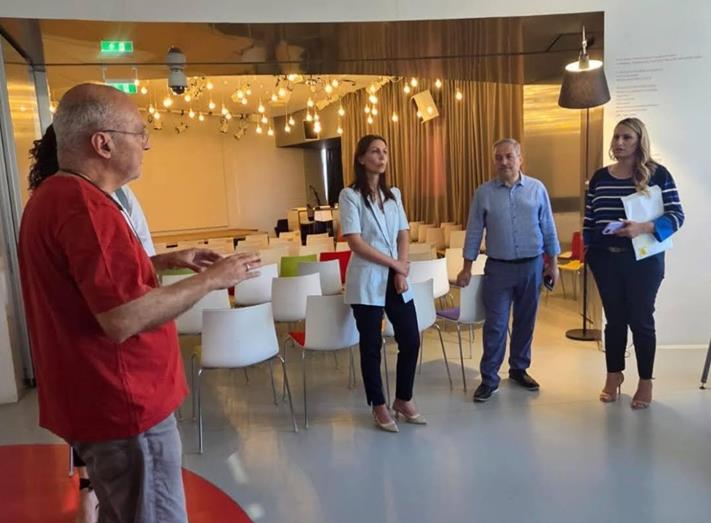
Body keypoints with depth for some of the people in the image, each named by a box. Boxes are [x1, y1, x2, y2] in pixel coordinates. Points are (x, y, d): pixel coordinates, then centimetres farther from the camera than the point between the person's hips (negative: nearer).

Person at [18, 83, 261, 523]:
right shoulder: (85, 206, -24)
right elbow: (124, 320, -30)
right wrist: (212, 279, -20)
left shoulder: (54, 194, 10)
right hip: (120, 405, -10)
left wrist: (164, 261, 12)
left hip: (95, 399, 10)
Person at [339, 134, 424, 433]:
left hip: (396, 279, 6)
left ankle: (403, 399, 28)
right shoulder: (350, 195, -7)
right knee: (371, 346, 5)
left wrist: (401, 272, -5)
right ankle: (379, 406, 22)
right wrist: (394, 264, -10)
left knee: (411, 341, 7)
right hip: (367, 281, -5)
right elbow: (355, 243, -14)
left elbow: (403, 234, 9)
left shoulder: (394, 194, 11)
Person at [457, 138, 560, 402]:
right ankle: (489, 378, 8)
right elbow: (474, 231, 1)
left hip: (532, 266, 2)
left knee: (525, 321, 12)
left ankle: (519, 369, 29)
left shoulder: (537, 188, 1)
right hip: (498, 267, -1)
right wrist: (467, 268, -1)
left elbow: (548, 228, 5)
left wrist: (553, 262, 4)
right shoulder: (484, 192, -1)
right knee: (495, 325, -1)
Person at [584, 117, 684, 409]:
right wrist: (587, 252, 7)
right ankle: (614, 375, 28)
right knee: (614, 319, 13)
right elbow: (589, 219, 9)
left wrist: (643, 228, -25)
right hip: (606, 259, 3)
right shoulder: (600, 177, 5)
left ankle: (645, 382, 22)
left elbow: (676, 216, -9)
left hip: (644, 260, -3)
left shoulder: (657, 174, -5)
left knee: (641, 319, 7)